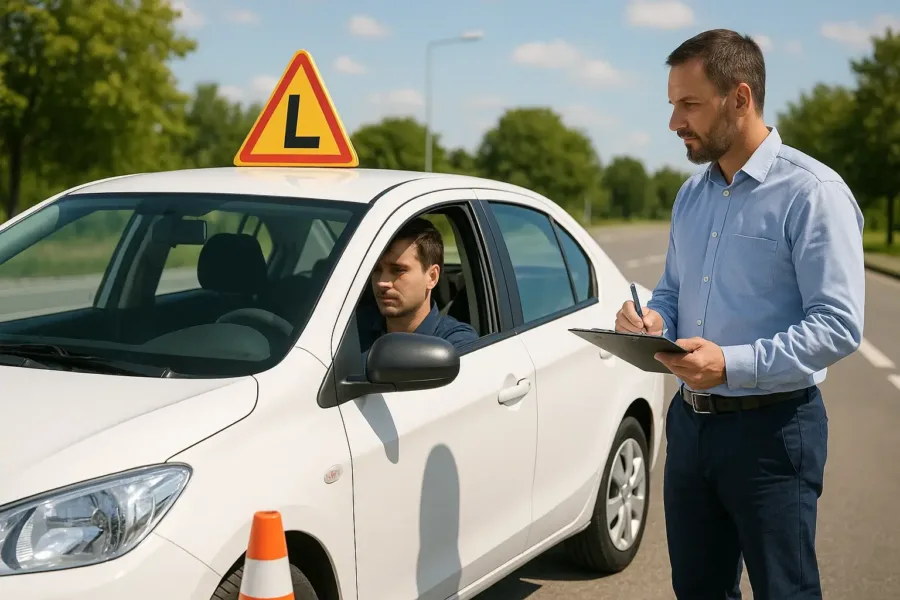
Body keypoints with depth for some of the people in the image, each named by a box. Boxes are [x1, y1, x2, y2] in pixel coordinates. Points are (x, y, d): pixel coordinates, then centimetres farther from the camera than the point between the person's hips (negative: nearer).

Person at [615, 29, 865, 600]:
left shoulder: (812, 192, -13)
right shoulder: (692, 195, 11)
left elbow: (839, 325, -18)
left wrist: (734, 363, -27)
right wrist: (652, 319, -3)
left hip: (772, 429, -7)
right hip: (691, 420, 7)